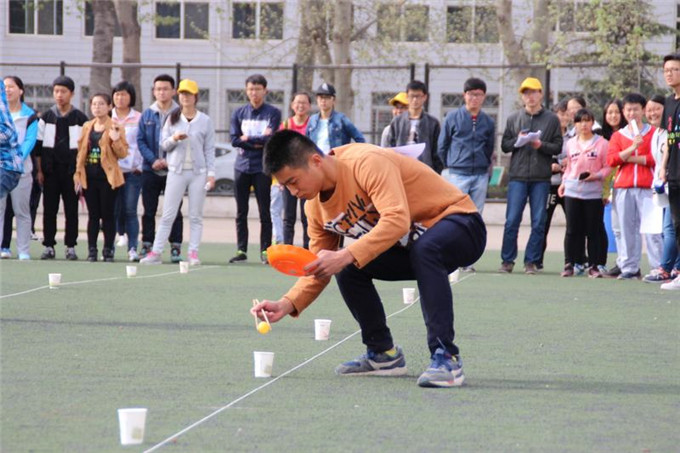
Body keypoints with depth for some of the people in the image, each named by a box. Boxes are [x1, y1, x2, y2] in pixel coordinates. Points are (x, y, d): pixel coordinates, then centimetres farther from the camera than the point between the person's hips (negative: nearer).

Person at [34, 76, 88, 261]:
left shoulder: (80, 119, 3)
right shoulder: (46, 118, 7)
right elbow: (38, 146, 7)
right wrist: (39, 170, 1)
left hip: (72, 170, -1)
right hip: (50, 169, 1)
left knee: (71, 209, 1)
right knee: (49, 209, 1)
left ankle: (70, 247, 6)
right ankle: (49, 246, 5)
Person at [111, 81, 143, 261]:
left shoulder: (138, 118, 5)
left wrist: (139, 165, -3)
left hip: (132, 171, -2)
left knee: (130, 211, -7)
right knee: (114, 211, -1)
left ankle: (132, 248, -7)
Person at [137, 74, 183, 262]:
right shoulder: (147, 115, 8)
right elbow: (140, 140, 5)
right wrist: (153, 160, -10)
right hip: (150, 170, 3)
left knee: (174, 211, 0)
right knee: (149, 211, 5)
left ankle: (175, 247, 3)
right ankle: (147, 246, 11)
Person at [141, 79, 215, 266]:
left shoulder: (205, 121, 4)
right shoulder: (172, 119, 8)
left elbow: (209, 149, 4)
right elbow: (164, 145, 9)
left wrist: (211, 173, -3)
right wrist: (174, 138, -12)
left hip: (198, 172, -1)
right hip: (176, 171, 1)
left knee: (196, 215, 1)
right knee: (168, 214, 0)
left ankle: (193, 253, 4)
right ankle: (155, 252, 0)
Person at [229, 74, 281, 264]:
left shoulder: (273, 113, 0)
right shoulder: (239, 113, 9)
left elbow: (270, 139, -11)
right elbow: (234, 139, -1)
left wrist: (248, 138, -5)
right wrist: (258, 143, -9)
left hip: (263, 168, -3)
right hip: (242, 167, 3)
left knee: (265, 212, -1)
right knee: (241, 213, 5)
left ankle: (265, 250, 2)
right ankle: (241, 250, 9)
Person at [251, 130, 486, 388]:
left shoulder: (366, 163, -28)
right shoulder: (316, 207, -1)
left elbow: (397, 220, -40)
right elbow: (317, 269, 5)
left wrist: (345, 257, -44)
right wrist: (288, 304, -12)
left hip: (461, 224, -8)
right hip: (410, 246, 8)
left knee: (424, 248, -39)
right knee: (348, 271, -7)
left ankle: (446, 357, -38)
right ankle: (384, 355, 9)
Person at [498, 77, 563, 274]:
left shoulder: (552, 119, 7)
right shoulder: (514, 119, 11)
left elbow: (558, 147, 3)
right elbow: (504, 146, 10)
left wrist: (541, 145, -14)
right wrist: (517, 141, -9)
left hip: (541, 178, 0)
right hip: (518, 176, 0)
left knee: (538, 223, 1)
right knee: (512, 220, -3)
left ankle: (531, 261, 7)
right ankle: (507, 260, 5)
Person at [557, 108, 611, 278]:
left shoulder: (602, 143, -1)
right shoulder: (570, 143, 11)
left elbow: (607, 167, 0)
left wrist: (596, 175, -16)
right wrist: (564, 182, 7)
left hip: (593, 193, -3)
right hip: (572, 191, 3)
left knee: (593, 230, 0)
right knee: (572, 230, 2)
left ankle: (594, 266, 5)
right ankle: (569, 265, 6)